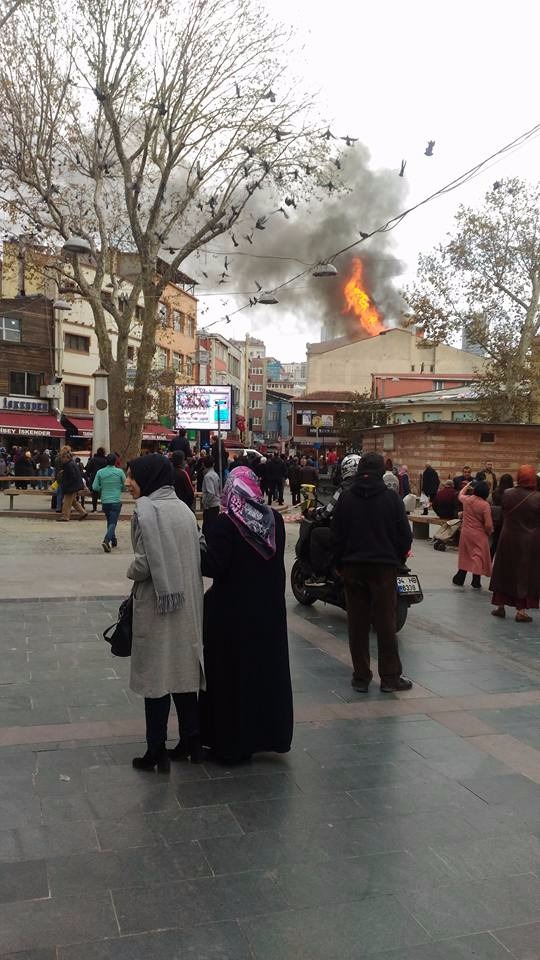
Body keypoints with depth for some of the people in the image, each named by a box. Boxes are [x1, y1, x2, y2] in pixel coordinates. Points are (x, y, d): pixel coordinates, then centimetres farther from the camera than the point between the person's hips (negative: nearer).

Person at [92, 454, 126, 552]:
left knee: (109, 522, 20)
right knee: (113, 523, -4)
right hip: (116, 501, -3)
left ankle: (113, 540, 28)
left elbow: (95, 487, -2)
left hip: (105, 501, 3)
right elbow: (125, 485, 2)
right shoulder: (120, 472, -7)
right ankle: (106, 540, -24)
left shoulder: (100, 472, -2)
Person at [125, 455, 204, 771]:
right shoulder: (184, 508, 6)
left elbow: (145, 563, -20)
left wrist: (131, 572, 0)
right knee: (184, 671, 15)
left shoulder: (146, 510, -14)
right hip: (187, 604, 6)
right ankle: (191, 742, 24)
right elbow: (197, 556, 8)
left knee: (156, 675, 4)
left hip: (156, 606, -6)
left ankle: (157, 751, 12)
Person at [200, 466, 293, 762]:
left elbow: (214, 566, -18)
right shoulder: (275, 519, 0)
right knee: (266, 668, 16)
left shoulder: (225, 524, -17)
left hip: (233, 611, -5)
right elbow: (277, 562, 7)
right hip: (270, 610, 5)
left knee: (233, 673, 6)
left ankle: (232, 742, 15)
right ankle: (267, 733, 29)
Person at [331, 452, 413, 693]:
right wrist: (398, 560, 11)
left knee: (358, 623, 7)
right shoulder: (391, 498, -6)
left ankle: (361, 677, 11)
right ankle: (390, 677, 10)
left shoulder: (346, 498, 0)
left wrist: (340, 564, 13)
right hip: (384, 566, -2)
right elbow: (404, 535, -4)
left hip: (352, 567, 2)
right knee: (385, 623, 4)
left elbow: (336, 536, 3)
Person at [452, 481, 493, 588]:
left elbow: (460, 495, 22)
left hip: (465, 533, 5)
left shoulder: (466, 499, -6)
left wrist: (467, 486, 37)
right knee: (478, 556, 5)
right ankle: (476, 582, 9)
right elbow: (488, 525, -18)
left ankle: (459, 579, 26)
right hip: (479, 535, -5)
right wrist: (489, 533, 3)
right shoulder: (485, 505, -19)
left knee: (465, 555, 19)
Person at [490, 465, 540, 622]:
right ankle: (521, 610, 11)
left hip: (508, 540, 2)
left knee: (504, 572, 16)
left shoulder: (507, 494, -10)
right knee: (525, 574, 9)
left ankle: (500, 606, 22)